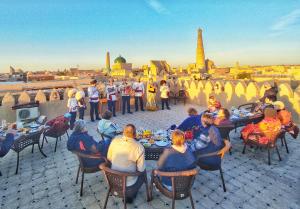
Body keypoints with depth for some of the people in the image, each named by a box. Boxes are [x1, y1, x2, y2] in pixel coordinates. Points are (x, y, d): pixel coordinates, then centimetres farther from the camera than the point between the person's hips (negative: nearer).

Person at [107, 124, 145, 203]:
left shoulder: (114, 141, -14)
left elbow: (109, 158, 0)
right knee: (143, 172, 24)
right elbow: (141, 169, -13)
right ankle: (130, 195, 20)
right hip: (129, 183, -4)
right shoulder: (139, 147, -24)